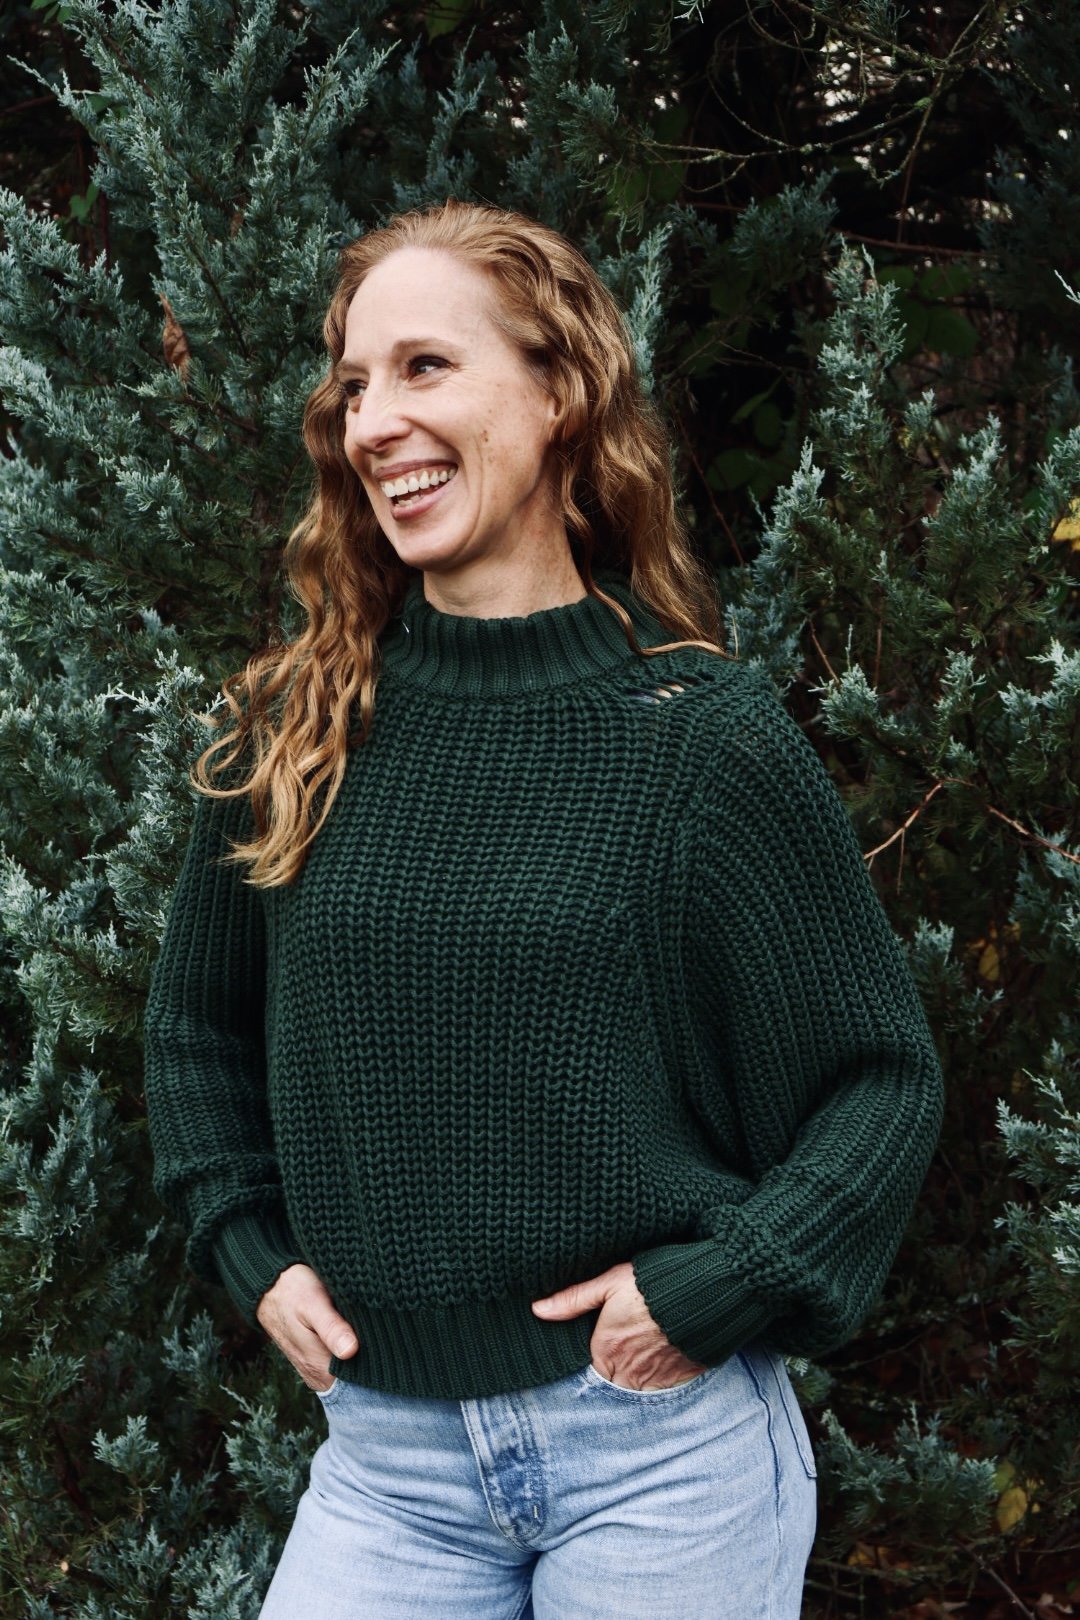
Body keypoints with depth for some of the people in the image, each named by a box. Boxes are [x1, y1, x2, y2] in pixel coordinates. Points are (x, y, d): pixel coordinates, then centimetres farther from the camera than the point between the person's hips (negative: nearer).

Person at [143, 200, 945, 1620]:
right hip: (386, 1454, 3)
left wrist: (709, 1289, -11)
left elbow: (884, 1079, -2)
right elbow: (196, 1027, 16)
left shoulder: (706, 733, -8)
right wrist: (251, 1251, 5)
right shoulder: (289, 732, 1)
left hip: (662, 1448, -2)